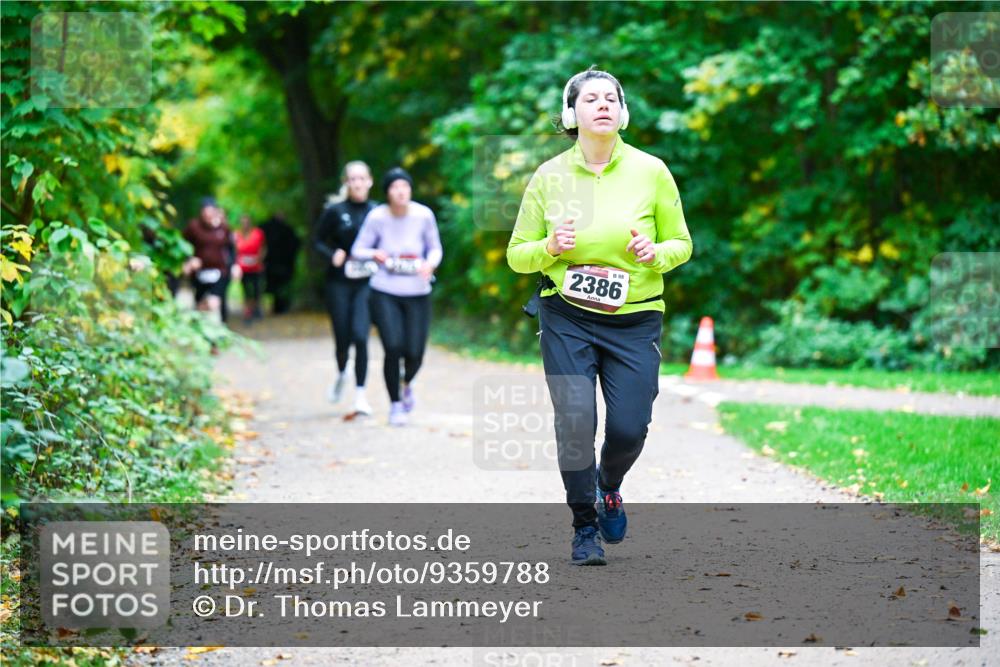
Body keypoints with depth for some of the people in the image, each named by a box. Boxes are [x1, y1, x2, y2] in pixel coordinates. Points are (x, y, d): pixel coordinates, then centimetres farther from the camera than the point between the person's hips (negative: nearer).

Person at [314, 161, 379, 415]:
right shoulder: (334, 211, -2)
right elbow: (317, 241, 5)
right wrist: (332, 255, -13)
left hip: (366, 282, 0)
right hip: (339, 282, 0)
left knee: (360, 335, -14)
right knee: (342, 338, 5)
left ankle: (360, 392, -6)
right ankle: (341, 373, 38)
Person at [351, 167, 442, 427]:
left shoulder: (424, 215, -6)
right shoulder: (377, 217, -8)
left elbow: (435, 248, 7)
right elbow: (358, 249, 1)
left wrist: (430, 263, -15)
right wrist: (374, 254, -20)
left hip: (417, 293, 1)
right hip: (385, 292, -1)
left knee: (414, 353, -2)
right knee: (393, 347, -14)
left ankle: (407, 383, 37)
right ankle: (395, 405, 8)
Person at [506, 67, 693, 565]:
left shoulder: (650, 171, -2)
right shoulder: (548, 176, -2)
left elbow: (681, 243, 7)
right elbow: (517, 255, 5)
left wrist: (656, 253, -15)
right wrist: (550, 248, -16)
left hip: (635, 321, 1)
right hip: (566, 320, 0)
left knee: (629, 427, -5)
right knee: (575, 422, -10)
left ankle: (609, 486, 32)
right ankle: (584, 527, 12)